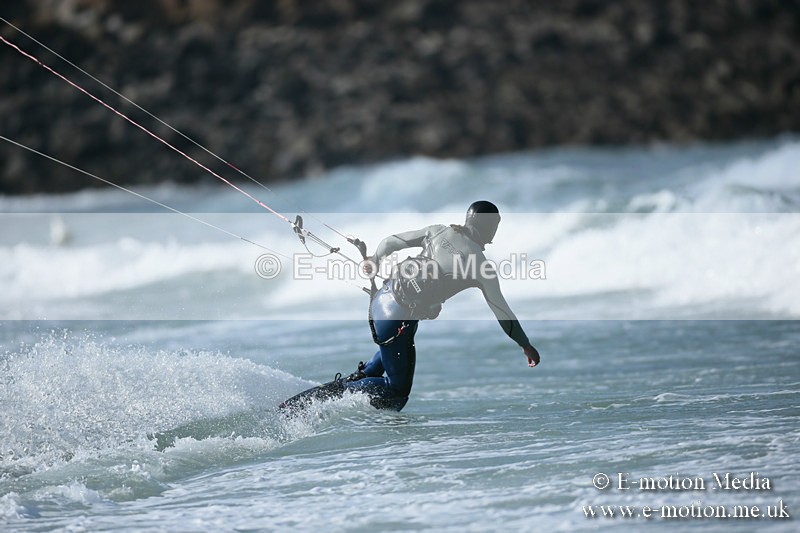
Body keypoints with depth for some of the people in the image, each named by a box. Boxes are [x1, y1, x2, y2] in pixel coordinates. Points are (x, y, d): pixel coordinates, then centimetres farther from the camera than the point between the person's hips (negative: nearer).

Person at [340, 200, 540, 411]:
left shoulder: (437, 231, 6)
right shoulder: (481, 263, -5)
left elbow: (389, 242, 12)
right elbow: (503, 314, 1)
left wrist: (375, 261, 33)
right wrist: (526, 345, 15)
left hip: (380, 299, 7)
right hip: (398, 318, -6)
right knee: (398, 394, 8)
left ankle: (360, 377, 28)